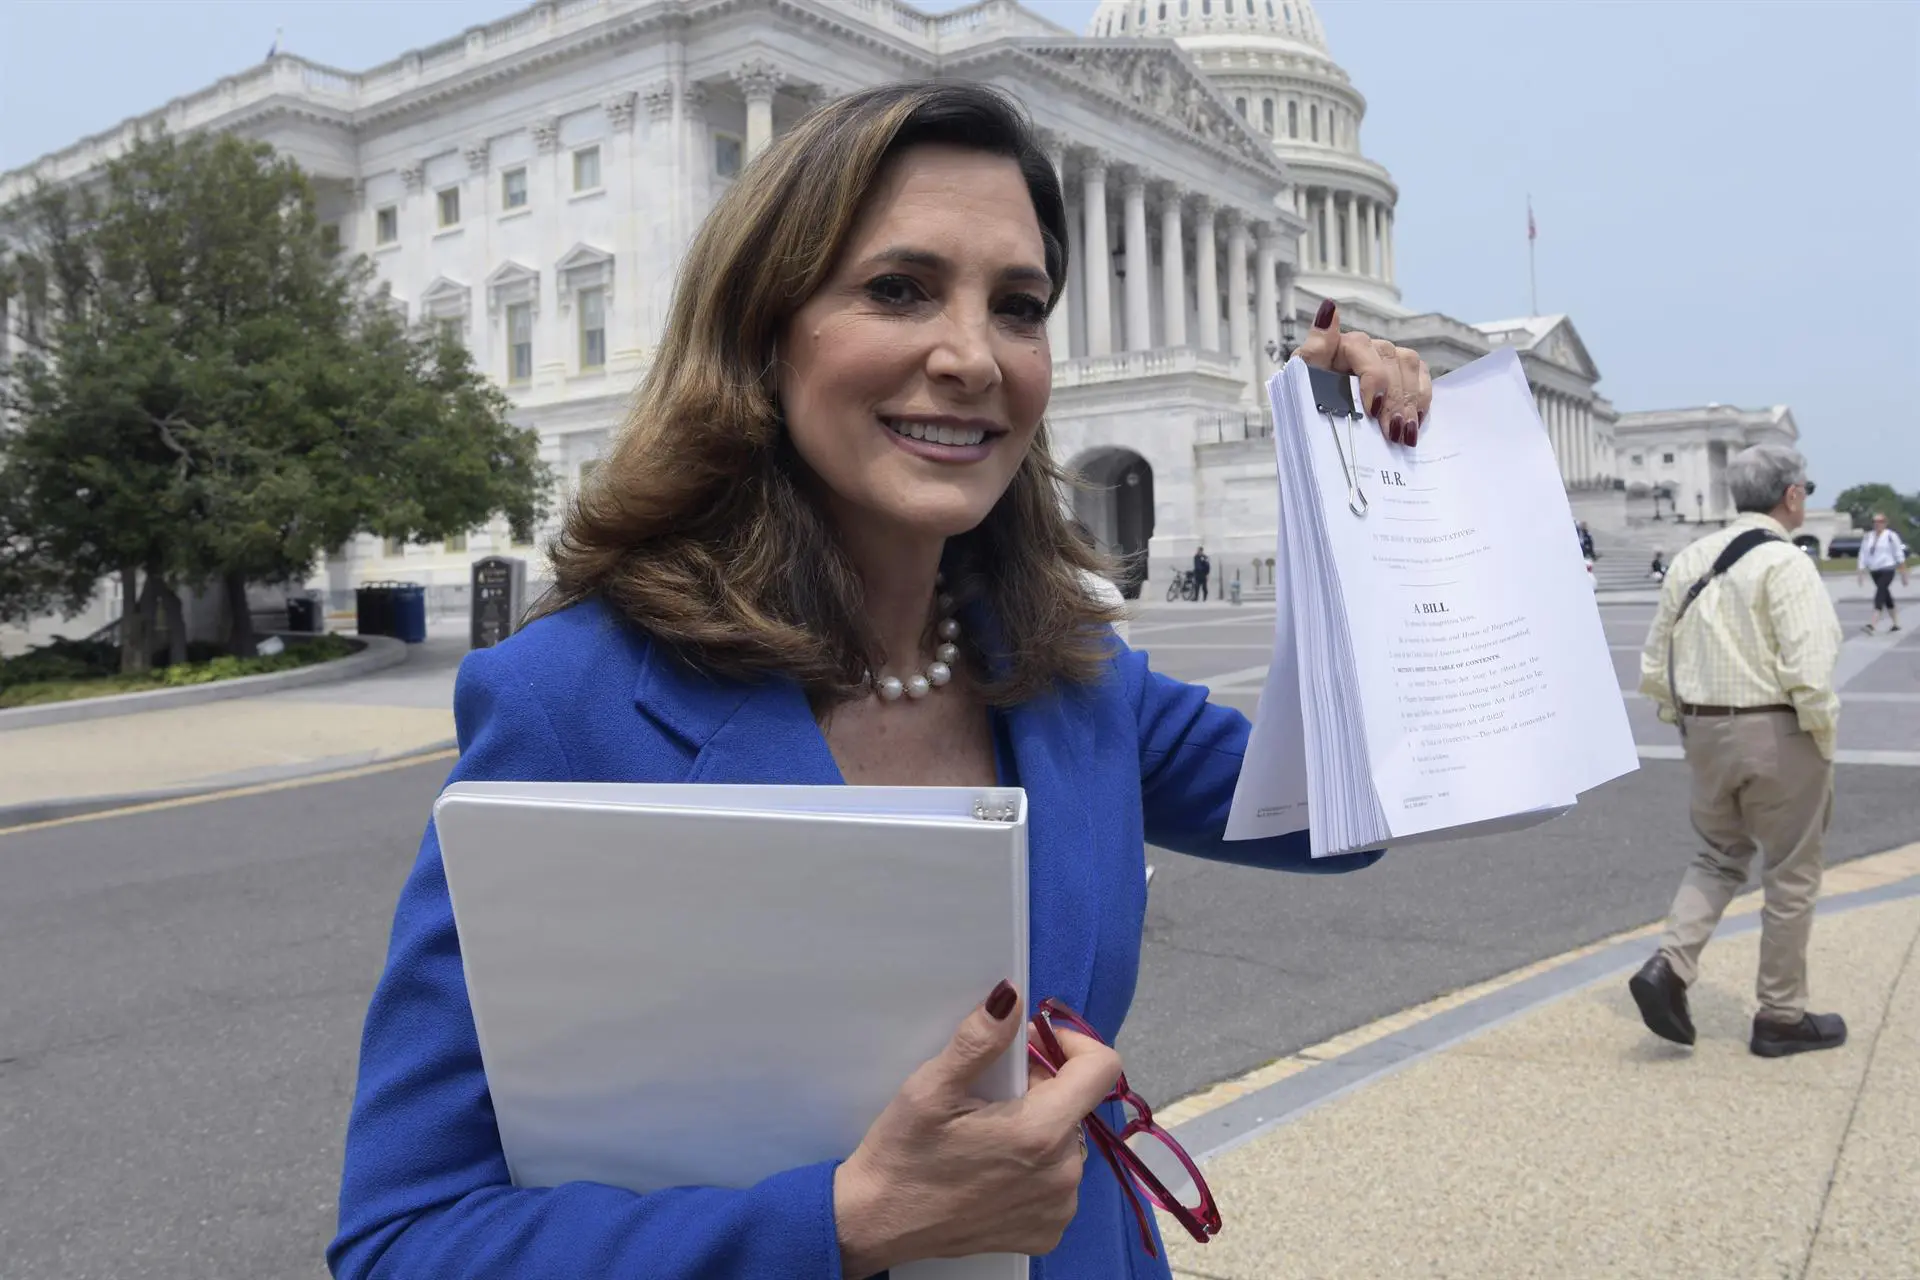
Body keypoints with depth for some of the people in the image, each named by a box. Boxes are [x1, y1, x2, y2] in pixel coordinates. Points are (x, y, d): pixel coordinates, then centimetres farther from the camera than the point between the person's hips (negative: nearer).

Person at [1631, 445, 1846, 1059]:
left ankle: (1668, 967, 2)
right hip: (1776, 733, -6)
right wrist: (1824, 742, -8)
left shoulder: (1691, 559, 5)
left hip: (1705, 732, 6)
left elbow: (1655, 668, 8)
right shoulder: (1785, 564, -15)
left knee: (1720, 856, 21)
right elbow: (1809, 673, -21)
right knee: (1790, 874, 9)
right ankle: (1781, 1017, 21)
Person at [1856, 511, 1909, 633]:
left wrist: (1903, 573, -2)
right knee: (1886, 596, 14)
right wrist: (1862, 571, 5)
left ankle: (1873, 625, -28)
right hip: (1874, 571, 6)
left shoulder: (1891, 536, -6)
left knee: (1880, 595, -19)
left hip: (1887, 570, -6)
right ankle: (1896, 623, 26)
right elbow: (1863, 554, 11)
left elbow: (1899, 555, -3)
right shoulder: (1868, 537, 9)